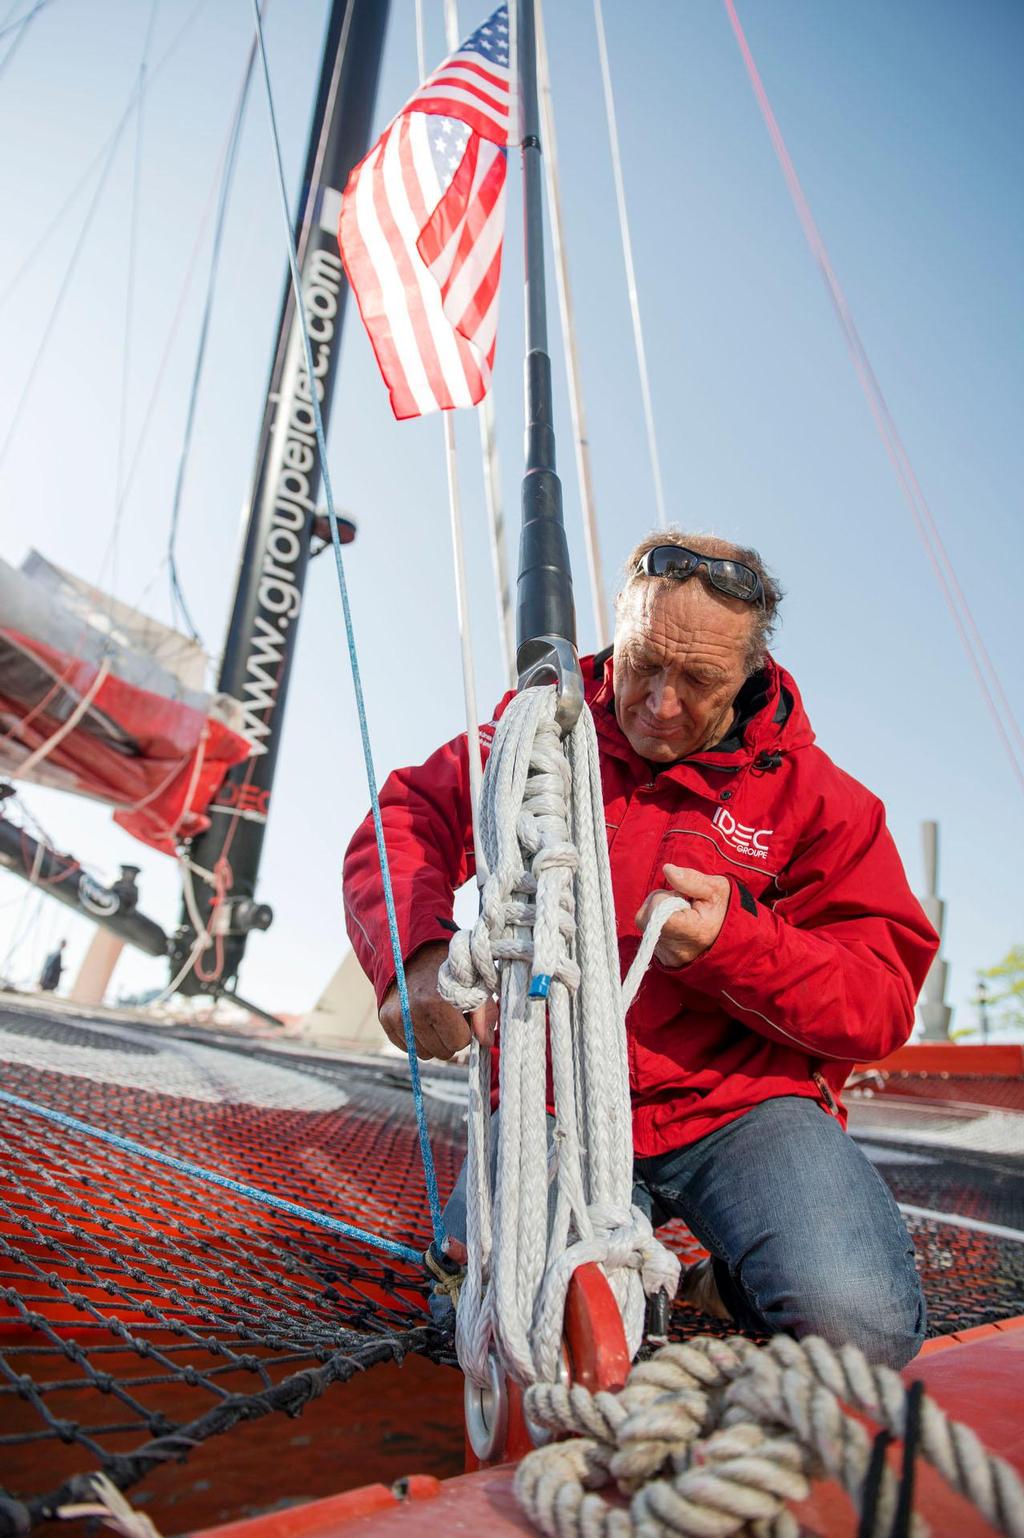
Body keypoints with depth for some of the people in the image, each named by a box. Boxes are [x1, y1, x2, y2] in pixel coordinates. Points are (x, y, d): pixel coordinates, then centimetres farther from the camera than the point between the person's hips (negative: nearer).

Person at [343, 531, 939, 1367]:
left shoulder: (811, 794, -1)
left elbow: (882, 1002, -2)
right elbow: (405, 821, -2)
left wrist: (737, 940, -23)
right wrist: (417, 954, -23)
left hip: (742, 1104, 0)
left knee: (857, 1320, -24)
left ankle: (737, 1275, 12)